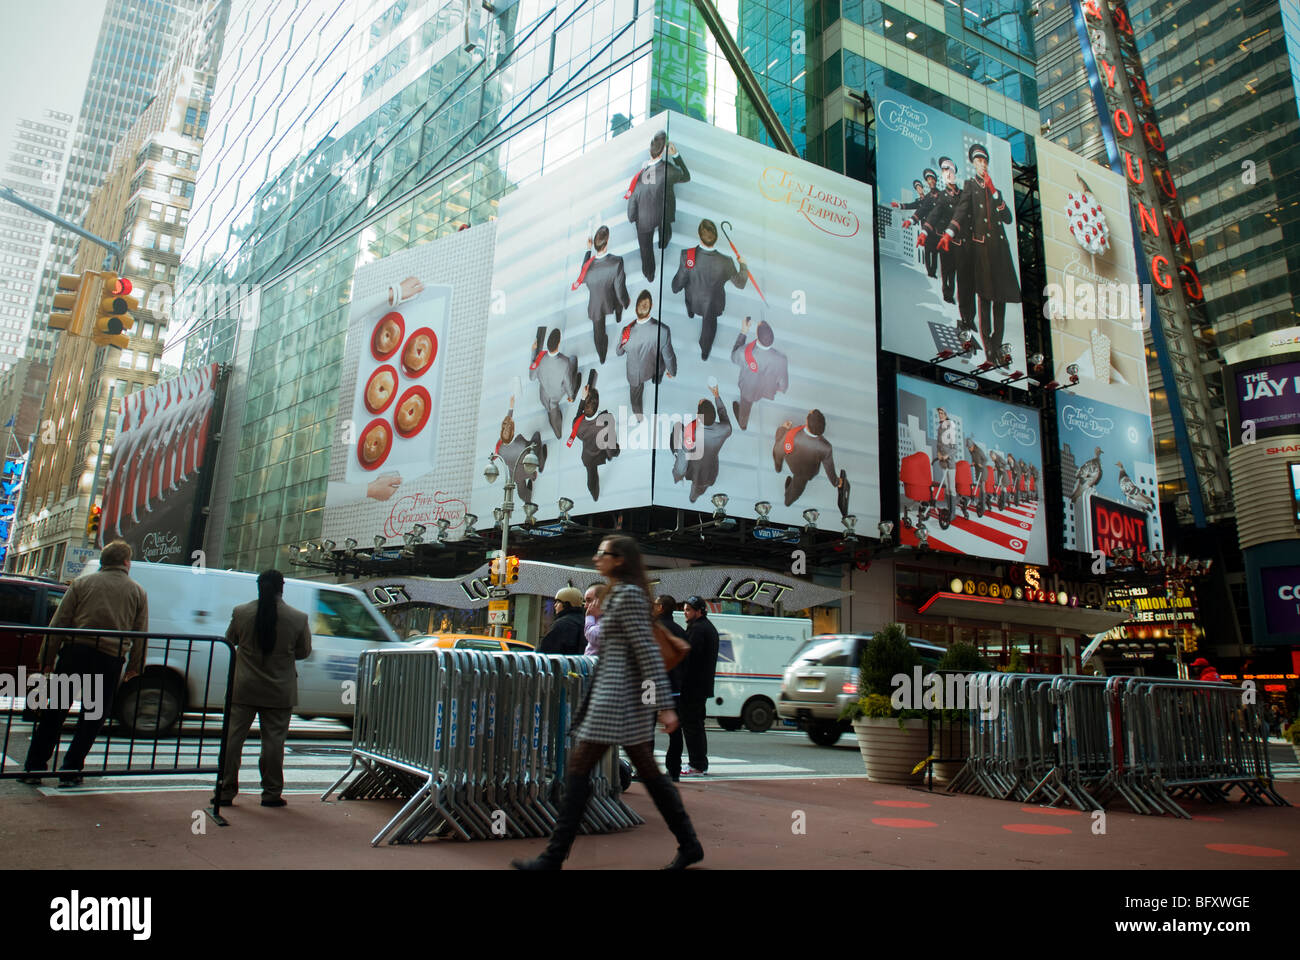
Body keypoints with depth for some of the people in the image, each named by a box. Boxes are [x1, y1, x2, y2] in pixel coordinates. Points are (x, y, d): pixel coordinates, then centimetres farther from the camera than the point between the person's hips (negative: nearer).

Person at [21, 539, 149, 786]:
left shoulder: (82, 583, 8)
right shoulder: (137, 592, 9)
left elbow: (59, 623, 5)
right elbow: (141, 635, 8)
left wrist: (47, 658, 8)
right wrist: (135, 667, 15)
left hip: (75, 652, 1)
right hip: (110, 660, -1)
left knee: (54, 712, 13)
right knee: (93, 718, 9)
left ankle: (34, 768, 17)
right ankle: (70, 771, 10)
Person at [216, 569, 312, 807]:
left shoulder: (241, 612, -7)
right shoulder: (298, 618, -10)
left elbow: (229, 640, 10)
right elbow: (304, 652, 2)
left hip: (243, 689, 1)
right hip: (280, 692, -1)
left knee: (233, 737, 10)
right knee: (274, 741, 7)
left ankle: (226, 791, 15)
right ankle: (271, 793, 13)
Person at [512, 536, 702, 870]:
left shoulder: (628, 594, -12)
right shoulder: (619, 594, 18)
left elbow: (648, 651, -18)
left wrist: (664, 705, -21)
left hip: (616, 696, -10)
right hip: (624, 696, 10)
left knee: (579, 767, -5)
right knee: (647, 771, 12)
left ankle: (554, 856, 1)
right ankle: (689, 844, 19)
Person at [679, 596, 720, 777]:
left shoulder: (697, 629, -15)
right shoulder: (710, 628, 19)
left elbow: (688, 658, -21)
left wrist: (680, 682, -18)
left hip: (692, 686, -10)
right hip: (704, 686, 10)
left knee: (690, 725, -6)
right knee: (697, 724, 16)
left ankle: (697, 765, -4)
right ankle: (702, 764, 21)